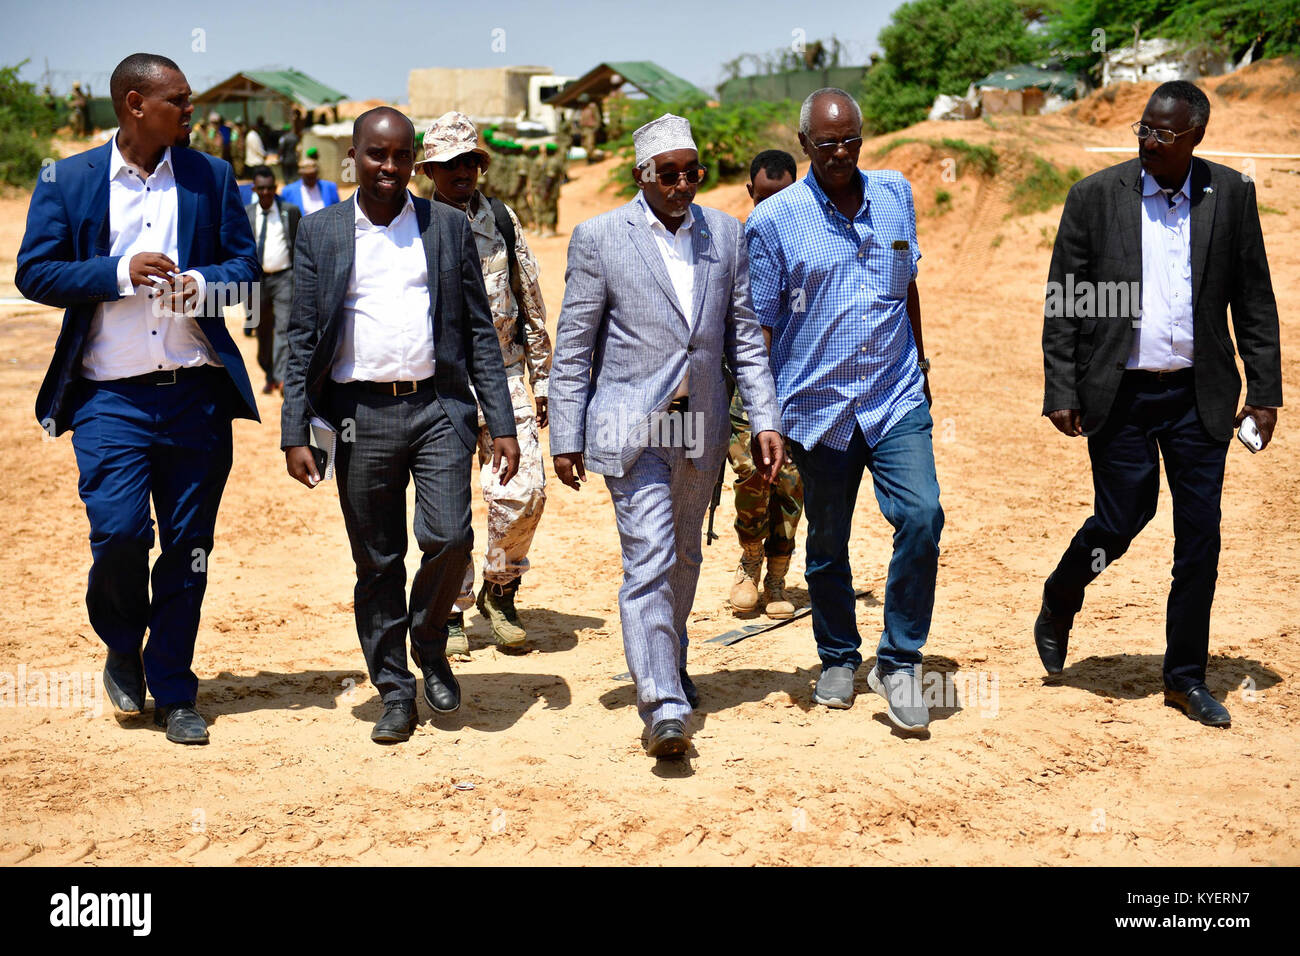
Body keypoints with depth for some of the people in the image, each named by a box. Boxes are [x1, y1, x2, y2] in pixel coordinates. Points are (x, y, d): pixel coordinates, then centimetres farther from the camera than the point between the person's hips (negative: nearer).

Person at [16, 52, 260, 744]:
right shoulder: (66, 181, 4)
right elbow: (33, 272, 1)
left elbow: (246, 263, 11)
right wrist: (118, 273, -13)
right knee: (119, 532, -12)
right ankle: (122, 649, 20)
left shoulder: (212, 178, 9)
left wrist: (204, 283, -11)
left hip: (197, 394, 2)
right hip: (110, 395, -2)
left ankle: (173, 692, 18)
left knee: (188, 545, 4)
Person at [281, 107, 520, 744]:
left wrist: (501, 423, 1)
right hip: (361, 415, 0)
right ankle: (394, 693, 19)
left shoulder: (449, 227, 8)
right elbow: (303, 338, 6)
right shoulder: (320, 232, 7)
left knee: (449, 537, -14)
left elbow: (480, 330, 8)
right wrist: (294, 433, -1)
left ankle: (429, 644, 15)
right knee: (377, 563, 5)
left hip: (439, 407, 0)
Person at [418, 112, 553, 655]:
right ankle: (451, 611, 19)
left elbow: (532, 305, 14)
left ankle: (499, 589, 15)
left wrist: (542, 380, 12)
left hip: (503, 378, 2)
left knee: (524, 489, -10)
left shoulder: (503, 220, 9)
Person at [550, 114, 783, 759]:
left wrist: (765, 420, 4)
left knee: (682, 557, 17)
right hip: (631, 427, -4)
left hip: (701, 428, 4)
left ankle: (668, 662, 40)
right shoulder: (598, 237, -3)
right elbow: (572, 347, -1)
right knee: (648, 560, -11)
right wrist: (567, 437, -3)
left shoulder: (725, 235, 8)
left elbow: (744, 336, 11)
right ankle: (663, 706, -10)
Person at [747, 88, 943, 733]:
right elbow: (757, 326, -3)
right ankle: (838, 660, 31)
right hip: (818, 407, -2)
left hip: (897, 397, 2)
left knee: (921, 516, -15)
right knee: (827, 543, 10)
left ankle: (898, 663, 0)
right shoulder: (774, 220, -5)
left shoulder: (896, 195, 7)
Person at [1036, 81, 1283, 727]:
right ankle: (1057, 609, 32)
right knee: (1120, 521, 0)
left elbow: (1254, 300, 6)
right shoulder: (1094, 196, -2)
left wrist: (1265, 391, 2)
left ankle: (1186, 677, 18)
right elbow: (1061, 303, 0)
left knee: (1200, 535, 5)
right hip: (1120, 395, -2)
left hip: (1199, 395, 2)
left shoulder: (1231, 194, 2)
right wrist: (1061, 392, -5)